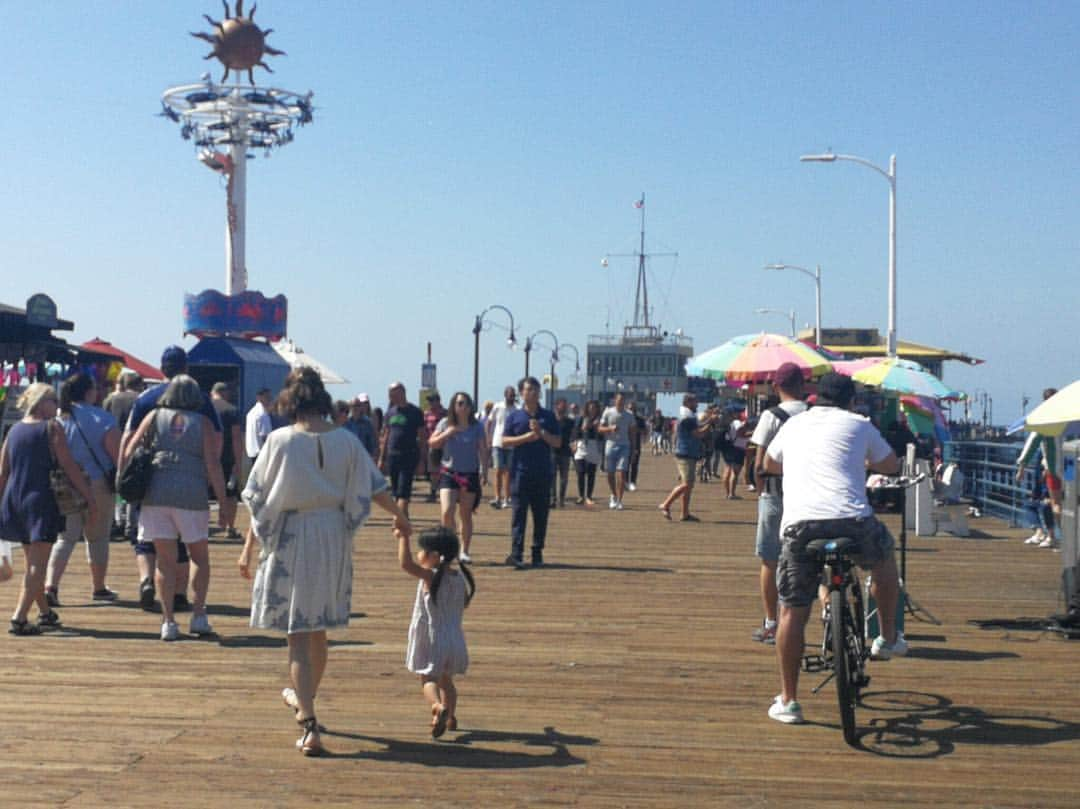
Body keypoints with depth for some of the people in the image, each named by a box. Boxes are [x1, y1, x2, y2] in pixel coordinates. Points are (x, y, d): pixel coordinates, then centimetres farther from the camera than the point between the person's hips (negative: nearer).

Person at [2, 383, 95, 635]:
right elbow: (70, 468, -10)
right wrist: (90, 499, -7)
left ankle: (45, 612, 29)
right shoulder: (51, 428, -6)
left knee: (32, 563, 18)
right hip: (42, 500, -6)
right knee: (37, 565, -5)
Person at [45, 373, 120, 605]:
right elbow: (116, 452, -13)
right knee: (97, 538, 10)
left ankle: (51, 585, -10)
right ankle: (98, 588, 20)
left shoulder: (57, 417, 4)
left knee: (64, 538, 7)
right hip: (96, 485, -3)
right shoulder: (101, 418, -9)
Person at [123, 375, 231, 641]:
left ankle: (168, 620, 2)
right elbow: (213, 464, -2)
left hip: (155, 492, 1)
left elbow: (129, 452, 5)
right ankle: (198, 615, 5)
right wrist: (223, 502, 0)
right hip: (192, 495, -1)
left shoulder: (154, 417, 11)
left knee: (165, 559, 6)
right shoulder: (203, 422, 6)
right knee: (200, 556, 14)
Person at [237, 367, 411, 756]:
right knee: (319, 629, 21)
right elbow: (373, 488, 9)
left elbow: (261, 498, -7)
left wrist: (249, 548, 0)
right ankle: (304, 697, 41)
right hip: (333, 538, 4)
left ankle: (310, 727, -8)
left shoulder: (281, 440, -10)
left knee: (297, 634, -1)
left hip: (291, 538, -4)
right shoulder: (345, 440, -1)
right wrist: (400, 517, 26)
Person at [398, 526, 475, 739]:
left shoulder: (431, 577, -16)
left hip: (432, 641, -6)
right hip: (455, 640, 6)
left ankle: (439, 707, -30)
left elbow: (405, 564, -30)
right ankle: (451, 718, 29)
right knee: (446, 680, 22)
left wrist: (403, 537, -22)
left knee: (428, 679, -4)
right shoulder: (461, 578, 3)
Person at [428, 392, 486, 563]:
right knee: (447, 512, -14)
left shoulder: (476, 427, 0)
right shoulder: (445, 423, 2)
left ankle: (464, 551, 19)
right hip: (448, 473, 0)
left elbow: (483, 450, 0)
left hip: (470, 475, 0)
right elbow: (433, 444, 4)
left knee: (466, 515, 7)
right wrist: (447, 433, -13)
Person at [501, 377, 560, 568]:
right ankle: (516, 554, -11)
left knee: (541, 514, 5)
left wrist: (541, 433, -10)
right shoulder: (514, 416, 7)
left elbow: (557, 442, 5)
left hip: (543, 472, 2)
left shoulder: (548, 416, 10)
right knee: (519, 512, -7)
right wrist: (527, 437, -12)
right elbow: (505, 441, 0)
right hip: (520, 471, -2)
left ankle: (537, 552, 14)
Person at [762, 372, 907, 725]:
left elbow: (769, 465, 41)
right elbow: (891, 465, 28)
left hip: (799, 523, 1)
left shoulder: (794, 424, 24)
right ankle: (888, 639, 38)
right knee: (884, 557, 32)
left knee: (792, 611, 9)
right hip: (852, 520, -1)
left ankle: (788, 701, 11)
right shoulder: (858, 424, 16)